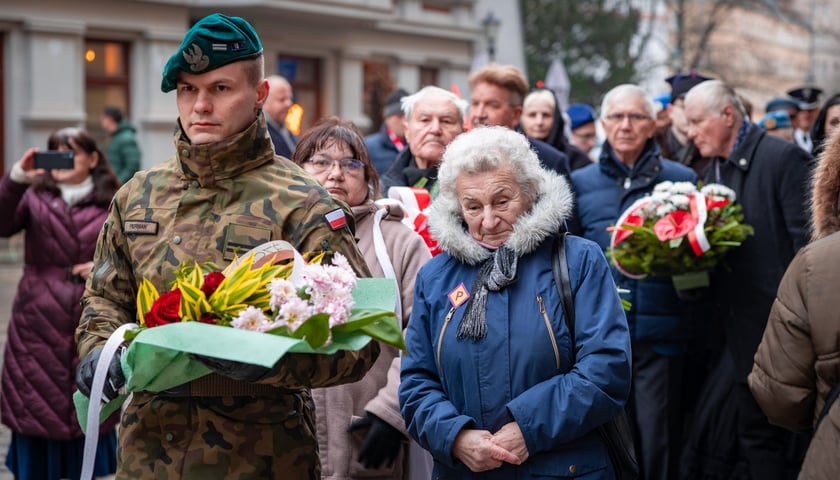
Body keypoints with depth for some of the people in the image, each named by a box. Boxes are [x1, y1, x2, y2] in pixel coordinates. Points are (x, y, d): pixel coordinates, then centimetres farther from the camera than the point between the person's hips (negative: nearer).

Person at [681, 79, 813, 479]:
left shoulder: (784, 158, -12)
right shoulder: (714, 171, 13)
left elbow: (809, 243, -17)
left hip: (772, 324, -8)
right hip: (736, 329, 8)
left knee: (761, 435, 1)